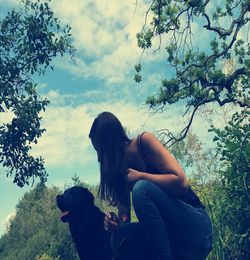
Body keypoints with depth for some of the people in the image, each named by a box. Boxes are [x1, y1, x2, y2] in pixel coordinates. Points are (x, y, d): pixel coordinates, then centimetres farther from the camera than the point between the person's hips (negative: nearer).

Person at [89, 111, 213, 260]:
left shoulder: (144, 141, -10)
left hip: (195, 227, -5)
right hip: (167, 233, 5)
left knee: (142, 188, -28)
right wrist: (115, 222, -15)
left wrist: (140, 176, -15)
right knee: (120, 236, -21)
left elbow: (181, 182, -21)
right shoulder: (120, 170, 7)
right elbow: (124, 216, 6)